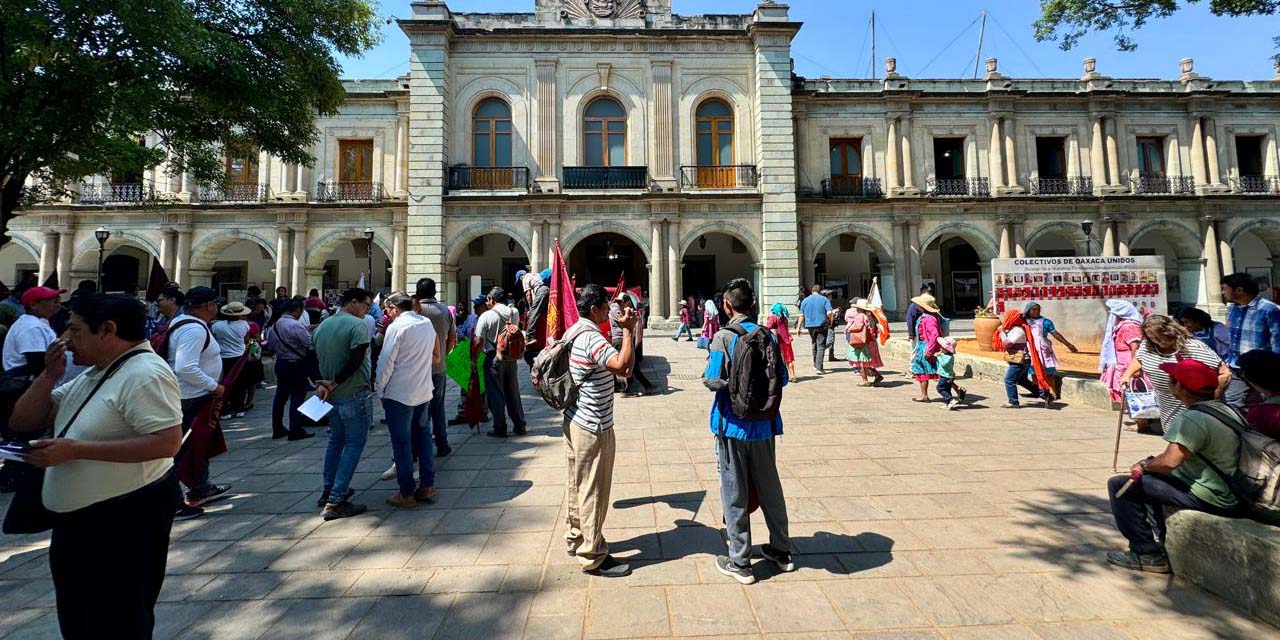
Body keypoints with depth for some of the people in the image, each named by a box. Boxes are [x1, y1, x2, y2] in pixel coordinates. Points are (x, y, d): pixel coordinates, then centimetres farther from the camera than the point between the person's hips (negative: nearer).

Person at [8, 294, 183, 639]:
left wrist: (76, 449, -26)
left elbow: (167, 442, -30)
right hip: (77, 520, 10)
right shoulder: (92, 374, 11)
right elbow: (23, 422, 13)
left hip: (125, 520, -10)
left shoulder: (144, 374, -22)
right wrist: (49, 375, -1)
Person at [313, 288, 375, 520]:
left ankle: (328, 491, 31)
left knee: (336, 440, 22)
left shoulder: (322, 326, 9)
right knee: (354, 444, 0)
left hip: (331, 396, 8)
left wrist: (322, 384, -1)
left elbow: (312, 360, 8)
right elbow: (355, 362, -24)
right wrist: (334, 383, -14)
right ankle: (335, 502, 0)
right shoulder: (357, 325, -16)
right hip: (353, 395, -8)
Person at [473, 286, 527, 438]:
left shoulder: (486, 316, -13)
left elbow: (478, 342, -12)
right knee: (513, 392, 14)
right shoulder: (514, 313, -1)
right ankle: (519, 426, 21)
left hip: (493, 358, -4)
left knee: (496, 394, 6)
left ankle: (500, 429, 12)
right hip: (511, 357, 5)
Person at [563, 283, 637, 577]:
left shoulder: (573, 331, 10)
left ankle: (575, 538, 36)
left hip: (574, 420, 10)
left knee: (577, 484, 20)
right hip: (594, 427, -10)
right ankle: (593, 556, 14)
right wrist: (628, 330, -24)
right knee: (594, 491, 2)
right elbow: (623, 366, -35)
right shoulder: (591, 336, -23)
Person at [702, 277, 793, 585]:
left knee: (734, 493, 8)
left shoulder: (724, 337, -15)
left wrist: (706, 374, 1)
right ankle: (781, 550, 35)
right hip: (764, 424, 5)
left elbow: (714, 381, -20)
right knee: (769, 487, 20)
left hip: (733, 424, -5)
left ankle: (740, 562, 19)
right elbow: (782, 378, 4)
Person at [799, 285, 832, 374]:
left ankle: (816, 365, 29)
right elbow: (829, 313, -13)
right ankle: (819, 367, -12)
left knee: (814, 345, 19)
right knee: (821, 346, -3)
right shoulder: (824, 299, -2)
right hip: (822, 325, -3)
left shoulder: (805, 300, 6)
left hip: (810, 326, 4)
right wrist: (831, 322, 4)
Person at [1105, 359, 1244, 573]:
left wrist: (1144, 465, -11)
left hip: (1207, 498, -10)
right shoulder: (1226, 410, 6)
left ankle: (1148, 554, 1)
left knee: (1119, 485, -8)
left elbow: (1170, 461, -31)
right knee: (1151, 478, 27)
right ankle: (1158, 543, 26)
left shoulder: (1192, 418, -25)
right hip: (1232, 494, 10)